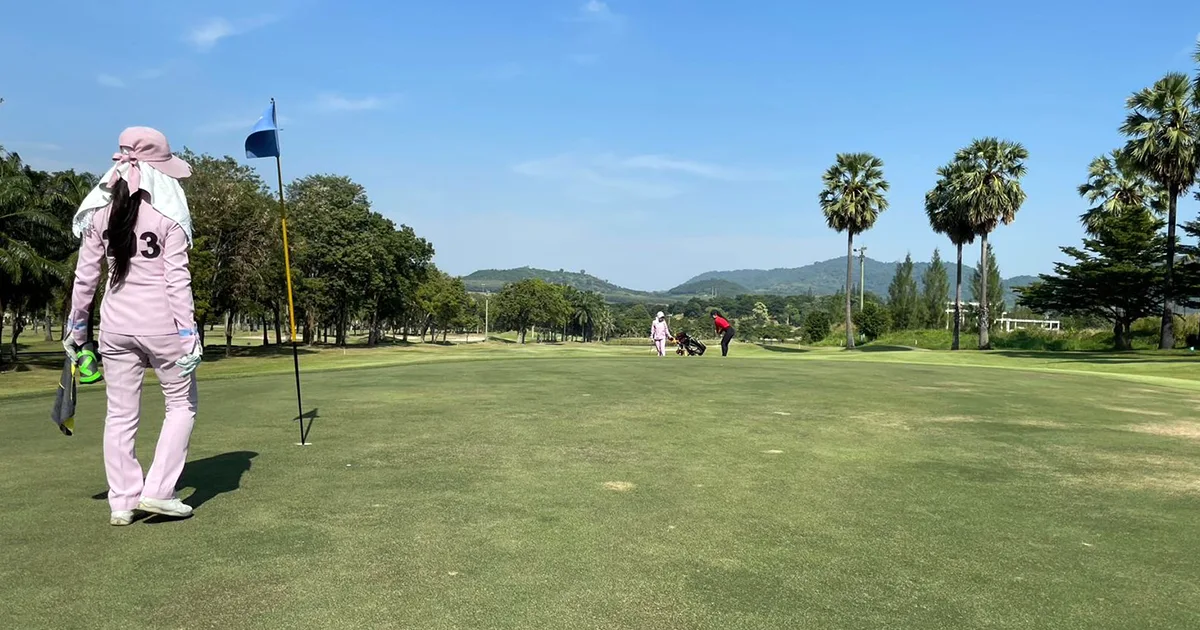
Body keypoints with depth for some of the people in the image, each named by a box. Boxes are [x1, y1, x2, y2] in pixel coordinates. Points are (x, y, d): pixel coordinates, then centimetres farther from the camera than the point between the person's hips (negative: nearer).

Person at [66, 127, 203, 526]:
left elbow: (85, 275, 6)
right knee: (181, 404, 11)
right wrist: (188, 332, -10)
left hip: (115, 325, 5)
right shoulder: (168, 213, -9)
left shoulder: (101, 211, 4)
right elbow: (177, 279, -12)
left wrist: (76, 325, 15)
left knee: (120, 414, 11)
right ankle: (157, 491, 5)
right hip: (160, 324, -4)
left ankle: (121, 502, 15)